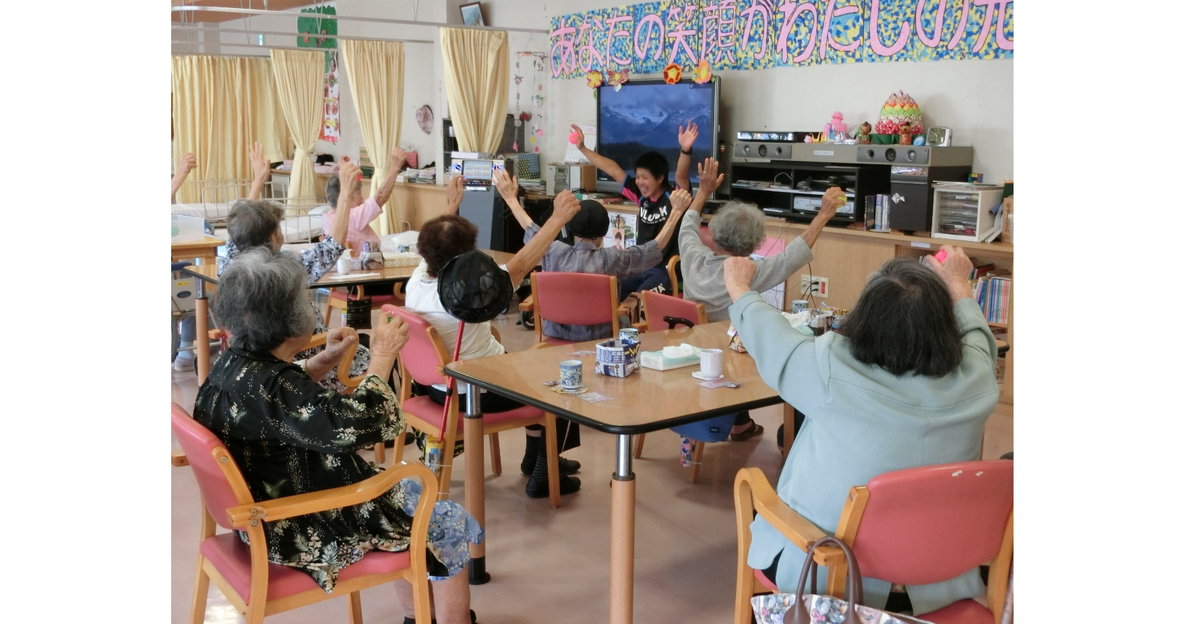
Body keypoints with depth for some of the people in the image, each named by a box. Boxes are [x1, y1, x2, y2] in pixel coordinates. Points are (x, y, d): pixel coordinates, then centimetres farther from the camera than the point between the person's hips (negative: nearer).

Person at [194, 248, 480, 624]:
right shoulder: (269, 386, -32)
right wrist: (382, 356, -27)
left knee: (412, 491, 25)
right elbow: (354, 426, -39)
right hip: (309, 530, -10)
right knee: (452, 525, 2)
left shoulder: (233, 364, -1)